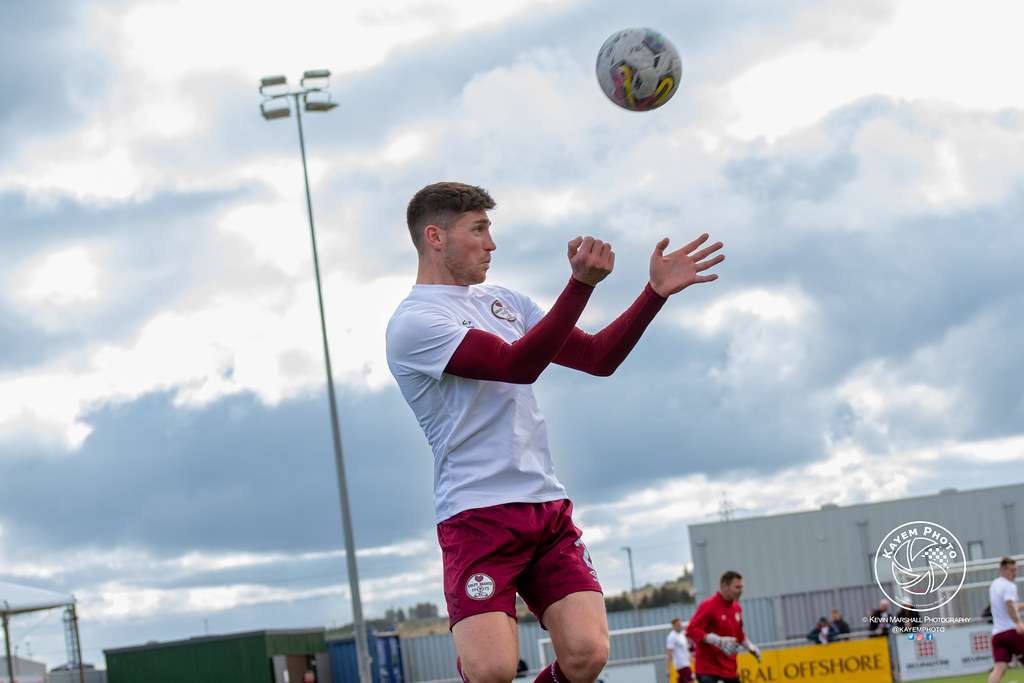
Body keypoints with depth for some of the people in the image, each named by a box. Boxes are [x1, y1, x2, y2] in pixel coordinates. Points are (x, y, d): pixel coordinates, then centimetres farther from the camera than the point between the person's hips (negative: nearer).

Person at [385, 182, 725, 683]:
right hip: (476, 515, -6)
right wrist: (582, 284, -27)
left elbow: (598, 357, 18)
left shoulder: (503, 301, 20)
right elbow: (516, 364, -18)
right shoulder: (412, 323, -6)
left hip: (548, 508, 7)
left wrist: (657, 290, 7)